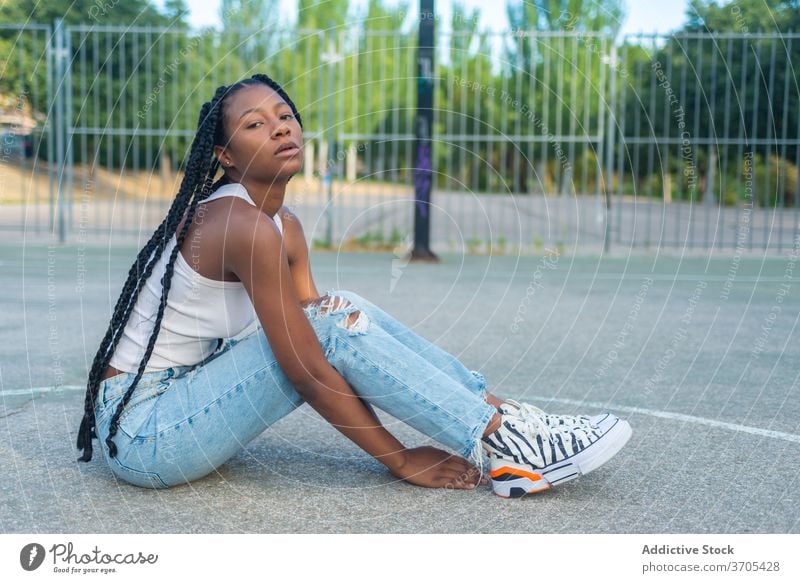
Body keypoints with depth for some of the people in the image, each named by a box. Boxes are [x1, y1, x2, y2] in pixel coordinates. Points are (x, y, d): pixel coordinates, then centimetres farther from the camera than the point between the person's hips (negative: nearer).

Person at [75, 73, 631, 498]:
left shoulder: (285, 226, 6)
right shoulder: (244, 225, -22)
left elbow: (314, 344, 8)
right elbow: (307, 374, -23)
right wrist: (401, 460, -16)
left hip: (182, 401, 8)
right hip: (141, 432, -8)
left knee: (344, 318, -3)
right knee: (334, 321, -21)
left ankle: (498, 414, -3)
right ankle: (503, 448, -18)